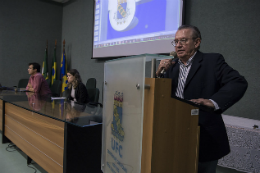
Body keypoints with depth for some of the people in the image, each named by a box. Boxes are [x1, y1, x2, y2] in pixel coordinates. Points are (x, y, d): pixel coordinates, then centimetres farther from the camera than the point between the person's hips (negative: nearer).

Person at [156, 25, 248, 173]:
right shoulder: (172, 66, 9)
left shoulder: (212, 61, -6)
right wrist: (161, 72, -10)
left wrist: (213, 102, -35)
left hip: (205, 139, -4)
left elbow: (239, 82, -19)